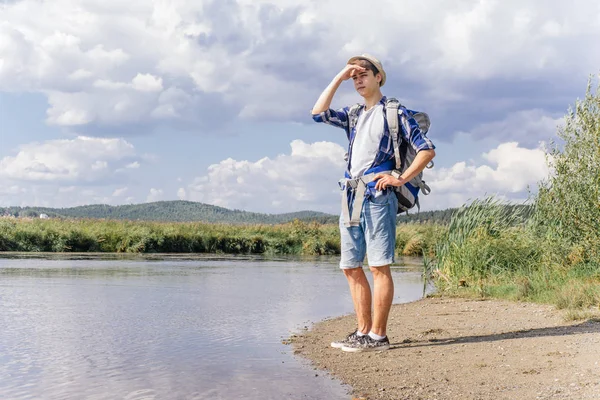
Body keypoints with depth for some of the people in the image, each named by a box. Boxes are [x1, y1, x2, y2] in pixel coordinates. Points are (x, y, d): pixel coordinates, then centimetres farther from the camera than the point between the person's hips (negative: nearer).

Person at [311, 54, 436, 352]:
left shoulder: (394, 113, 5)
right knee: (351, 267, 6)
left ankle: (378, 336, -6)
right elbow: (318, 113, 7)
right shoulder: (352, 116, 22)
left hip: (377, 195, -7)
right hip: (350, 197, 7)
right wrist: (339, 78, 9)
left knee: (379, 266, -8)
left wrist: (401, 179, -10)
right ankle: (363, 332, 12)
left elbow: (427, 150, 0)